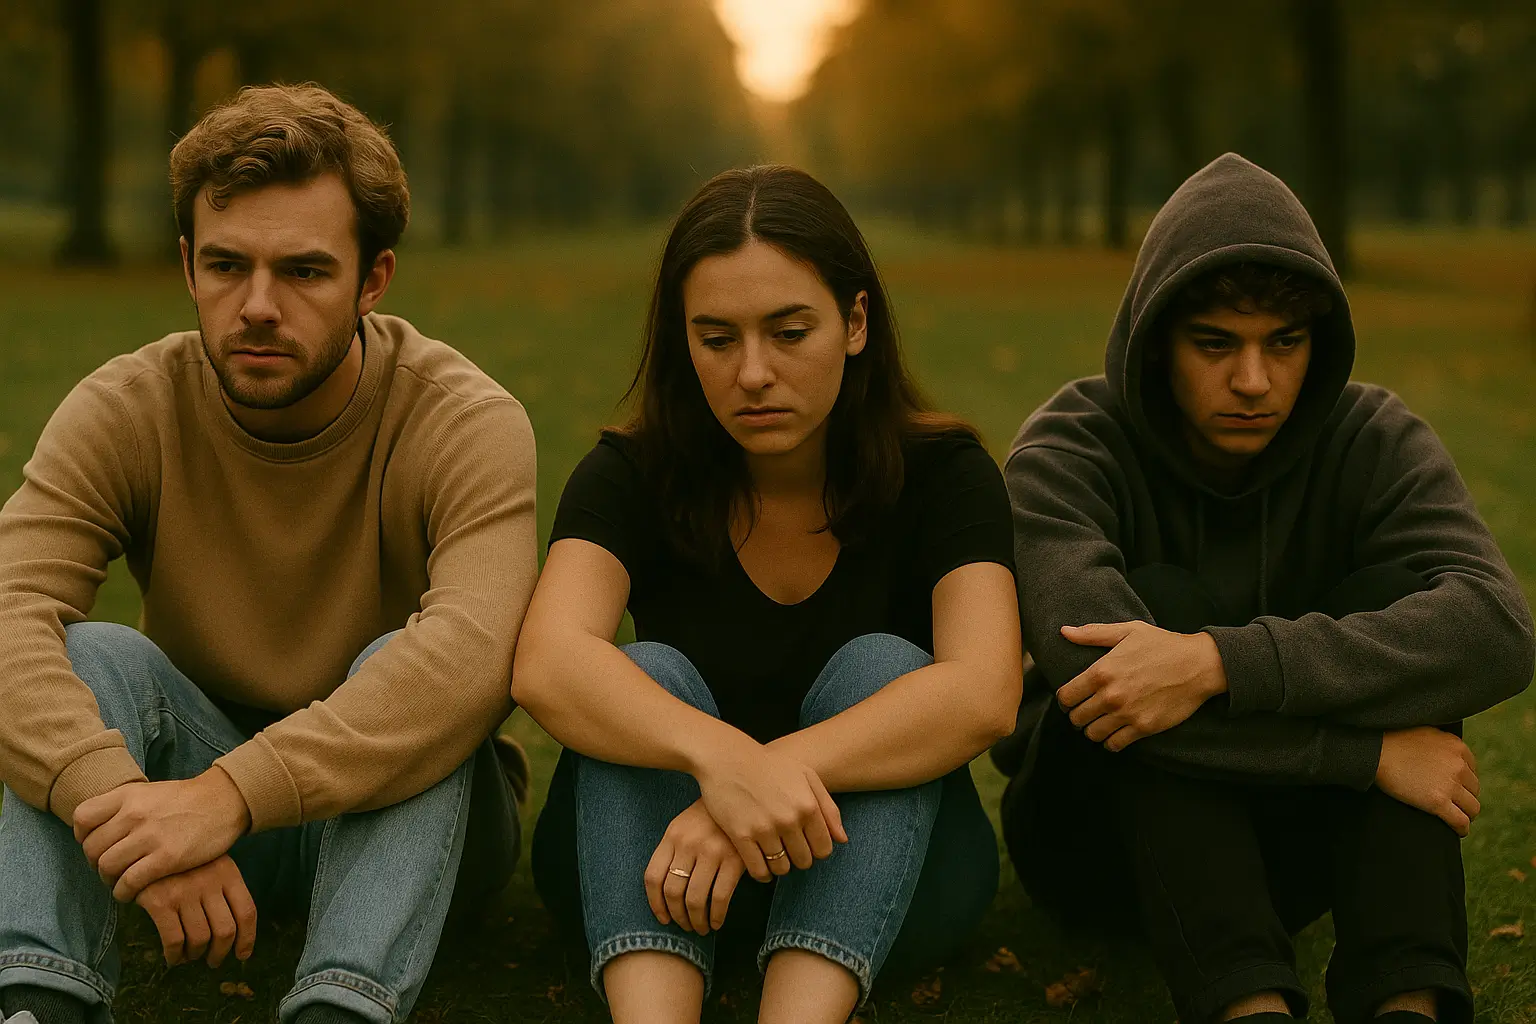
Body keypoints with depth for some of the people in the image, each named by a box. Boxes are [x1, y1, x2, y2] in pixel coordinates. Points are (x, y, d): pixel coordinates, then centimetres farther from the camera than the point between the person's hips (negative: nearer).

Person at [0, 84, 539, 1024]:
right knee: (96, 657, -24)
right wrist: (124, 807, -45)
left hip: (410, 809, -2)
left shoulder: (467, 423, -19)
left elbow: (475, 651, -38)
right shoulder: (125, 411, -11)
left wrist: (231, 792, -48)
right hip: (195, 794, 2)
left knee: (408, 672, -32)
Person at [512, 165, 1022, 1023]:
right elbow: (548, 668, -27)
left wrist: (777, 772, -41)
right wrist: (722, 757, -46)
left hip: (883, 870, 0)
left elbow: (983, 695, -26)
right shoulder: (632, 477, -6)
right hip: (661, 874, 1)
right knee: (651, 674, -26)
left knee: (879, 667, -27)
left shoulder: (942, 474, -8)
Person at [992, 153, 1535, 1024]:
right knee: (1159, 600, -29)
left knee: (1391, 593, -23)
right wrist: (1367, 749, -36)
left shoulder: (1374, 441, -9)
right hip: (1104, 826, -2)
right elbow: (1084, 653, -35)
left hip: (1287, 837, 2)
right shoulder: (1070, 450, -15)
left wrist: (1219, 664, -42)